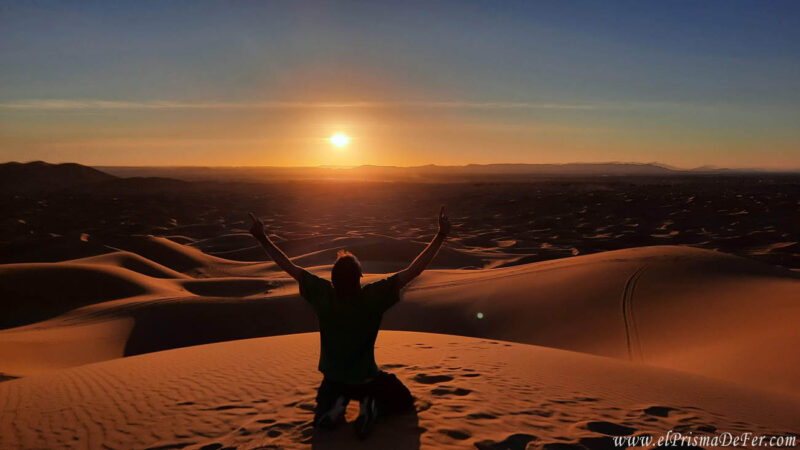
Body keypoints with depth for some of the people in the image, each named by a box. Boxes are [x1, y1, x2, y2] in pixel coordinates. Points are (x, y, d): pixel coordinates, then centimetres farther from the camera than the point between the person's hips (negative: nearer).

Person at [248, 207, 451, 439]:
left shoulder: (323, 294, -22)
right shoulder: (373, 297, -27)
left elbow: (289, 266, -13)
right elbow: (414, 270, -26)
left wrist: (262, 238, -5)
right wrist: (441, 235, -24)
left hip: (333, 379, 2)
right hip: (367, 380, -2)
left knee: (322, 420, 30)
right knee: (405, 401, 23)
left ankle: (336, 404, -5)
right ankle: (373, 406, -7)